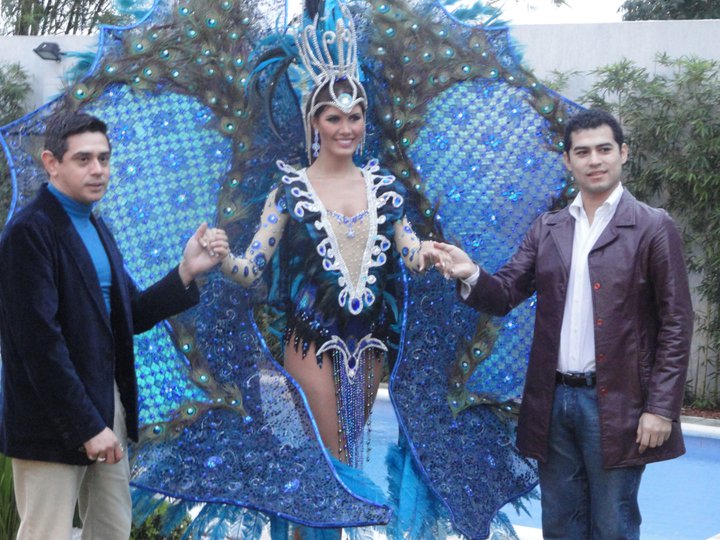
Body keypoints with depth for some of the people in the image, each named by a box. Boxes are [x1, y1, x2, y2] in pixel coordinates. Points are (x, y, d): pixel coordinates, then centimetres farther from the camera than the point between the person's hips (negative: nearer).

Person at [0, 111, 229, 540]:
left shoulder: (96, 227, 14)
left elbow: (130, 316, 11)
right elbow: (40, 340, -20)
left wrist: (187, 273, -3)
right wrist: (87, 426, -19)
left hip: (108, 408, 8)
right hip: (55, 420, -8)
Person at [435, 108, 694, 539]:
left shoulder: (654, 228, -4)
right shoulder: (547, 228, 10)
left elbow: (676, 323, -6)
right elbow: (506, 295, 6)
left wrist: (661, 408, -12)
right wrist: (472, 276, -16)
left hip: (614, 404, -4)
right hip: (553, 400, 5)